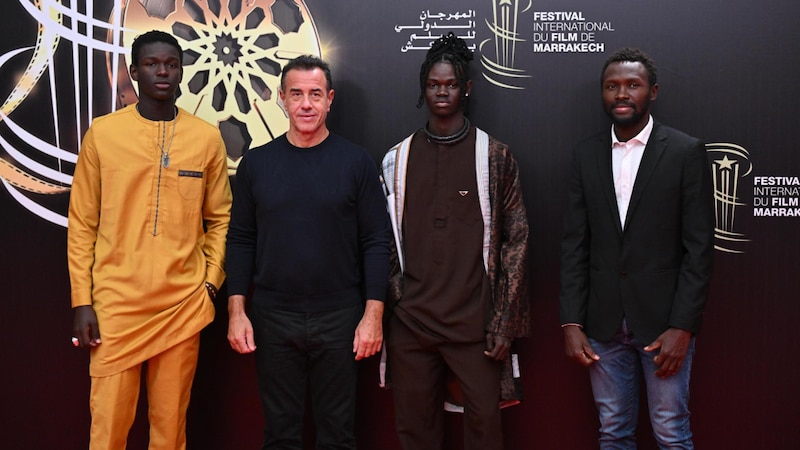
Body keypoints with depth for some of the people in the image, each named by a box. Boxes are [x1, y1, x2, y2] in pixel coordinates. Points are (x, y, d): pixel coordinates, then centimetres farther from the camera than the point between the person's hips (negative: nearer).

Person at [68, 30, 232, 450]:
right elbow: (82, 224, 2)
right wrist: (82, 301, -2)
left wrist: (211, 284, -1)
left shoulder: (207, 137, 3)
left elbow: (219, 219, 9)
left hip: (184, 304, 1)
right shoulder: (102, 132, 1)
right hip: (115, 303, -1)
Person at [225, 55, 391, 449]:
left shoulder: (356, 162, -1)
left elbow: (376, 242, -2)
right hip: (272, 316, 2)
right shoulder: (256, 163, 4)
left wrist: (373, 314, -8)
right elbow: (240, 240, 6)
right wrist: (236, 311, 0)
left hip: (338, 316, -1)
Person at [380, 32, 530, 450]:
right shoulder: (397, 158, 9)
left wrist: (504, 321, -5)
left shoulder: (494, 155, 2)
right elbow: (386, 241, 13)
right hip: (410, 323, 2)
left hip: (475, 323, -2)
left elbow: (516, 237, 1)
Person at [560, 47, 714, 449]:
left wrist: (682, 326, -12)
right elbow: (574, 245, 4)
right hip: (603, 321, 3)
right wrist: (571, 323, -2)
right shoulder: (587, 154, 6)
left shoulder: (687, 152, -3)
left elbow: (699, 247, -6)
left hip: (664, 321, -3)